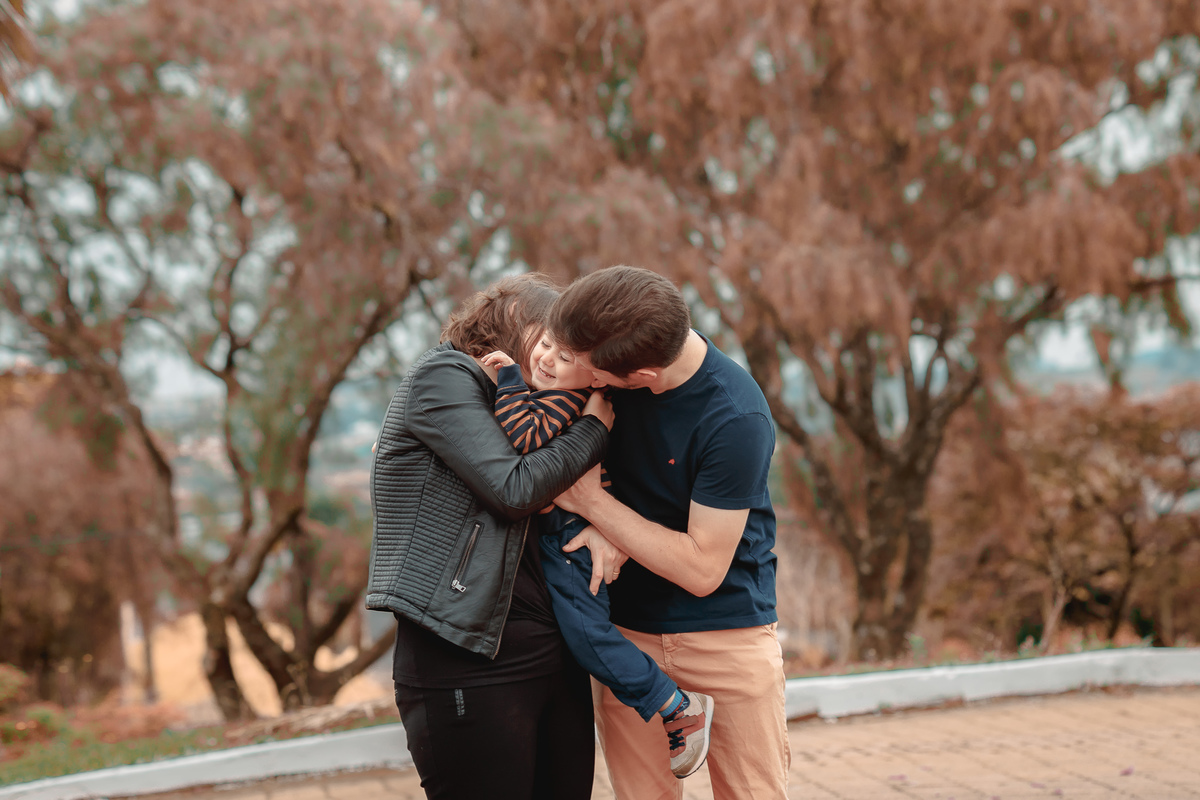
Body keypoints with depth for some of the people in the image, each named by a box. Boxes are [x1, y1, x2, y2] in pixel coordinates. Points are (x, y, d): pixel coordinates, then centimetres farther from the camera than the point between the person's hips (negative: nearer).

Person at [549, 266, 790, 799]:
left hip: (727, 630, -4)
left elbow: (702, 569, -19)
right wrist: (603, 531, -11)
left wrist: (591, 502, -15)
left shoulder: (736, 420, -25)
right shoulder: (604, 349, -9)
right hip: (624, 629, 5)